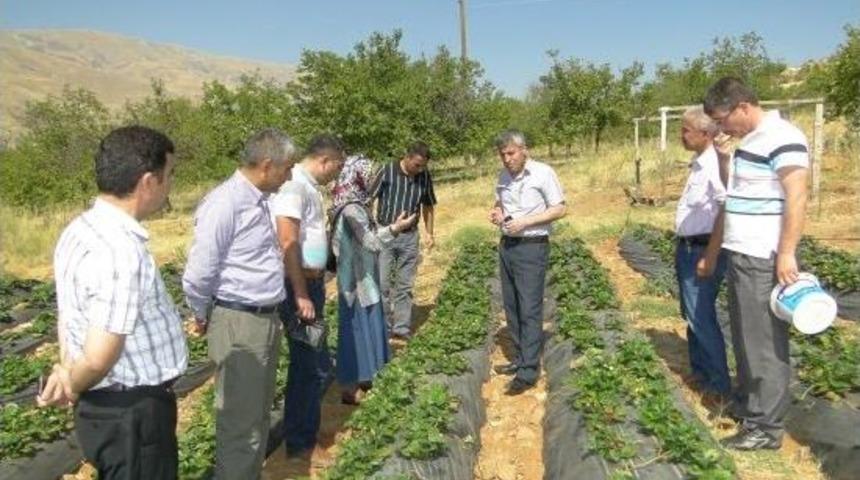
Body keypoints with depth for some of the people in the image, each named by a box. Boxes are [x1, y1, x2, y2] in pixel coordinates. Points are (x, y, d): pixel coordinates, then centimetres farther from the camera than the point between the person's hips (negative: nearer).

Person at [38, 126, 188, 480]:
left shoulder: (80, 229, 2)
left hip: (103, 406, 9)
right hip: (133, 412, -9)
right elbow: (98, 359, -26)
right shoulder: (122, 251, -29)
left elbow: (70, 317, 9)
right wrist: (71, 386, -7)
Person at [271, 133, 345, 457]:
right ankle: (299, 441, 14)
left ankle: (302, 432, 35)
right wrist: (301, 296, -23)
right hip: (298, 286, -10)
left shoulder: (309, 186, 12)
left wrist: (314, 288, 17)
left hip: (311, 283, 10)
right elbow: (288, 244, -24)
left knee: (307, 364, 19)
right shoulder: (294, 186, -18)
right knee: (315, 366, -1)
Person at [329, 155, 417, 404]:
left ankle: (360, 377, 33)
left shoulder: (352, 204, 7)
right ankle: (349, 388, 11)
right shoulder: (352, 209, -23)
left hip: (361, 277, 10)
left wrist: (392, 227, 11)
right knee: (356, 328, 0)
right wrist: (395, 228, -13)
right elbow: (370, 242, -20)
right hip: (357, 279, -10)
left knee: (364, 327, 19)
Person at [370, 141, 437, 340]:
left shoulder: (425, 177, -3)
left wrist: (429, 233, 10)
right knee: (382, 283, 0)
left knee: (405, 285, 8)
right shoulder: (387, 172, -13)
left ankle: (402, 327, 17)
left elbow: (428, 206, 12)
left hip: (409, 236, 3)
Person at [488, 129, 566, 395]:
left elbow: (560, 209, -11)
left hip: (532, 248, -7)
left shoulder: (543, 173, -12)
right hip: (507, 246, 7)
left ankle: (529, 372, 0)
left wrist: (525, 221, -19)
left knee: (530, 309, -5)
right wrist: (496, 212, -2)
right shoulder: (503, 176, 7)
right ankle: (521, 359, 26)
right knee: (512, 307, 13)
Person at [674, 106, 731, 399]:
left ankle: (720, 383, 9)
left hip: (704, 250, -10)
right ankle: (700, 372, 32)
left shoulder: (716, 164, -18)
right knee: (691, 314, 18)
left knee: (700, 316, -4)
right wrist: (683, 248, 18)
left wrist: (711, 255, -23)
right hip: (687, 248, 10)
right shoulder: (698, 163, 12)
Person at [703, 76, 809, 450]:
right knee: (744, 337, 17)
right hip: (741, 254, 10)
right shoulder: (749, 141, 14)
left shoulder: (782, 138, -14)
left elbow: (796, 199, -19)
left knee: (765, 342, -3)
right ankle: (746, 405, 30)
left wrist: (786, 254, -22)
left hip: (763, 260, -10)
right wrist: (724, 158, 9)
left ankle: (767, 427, 6)